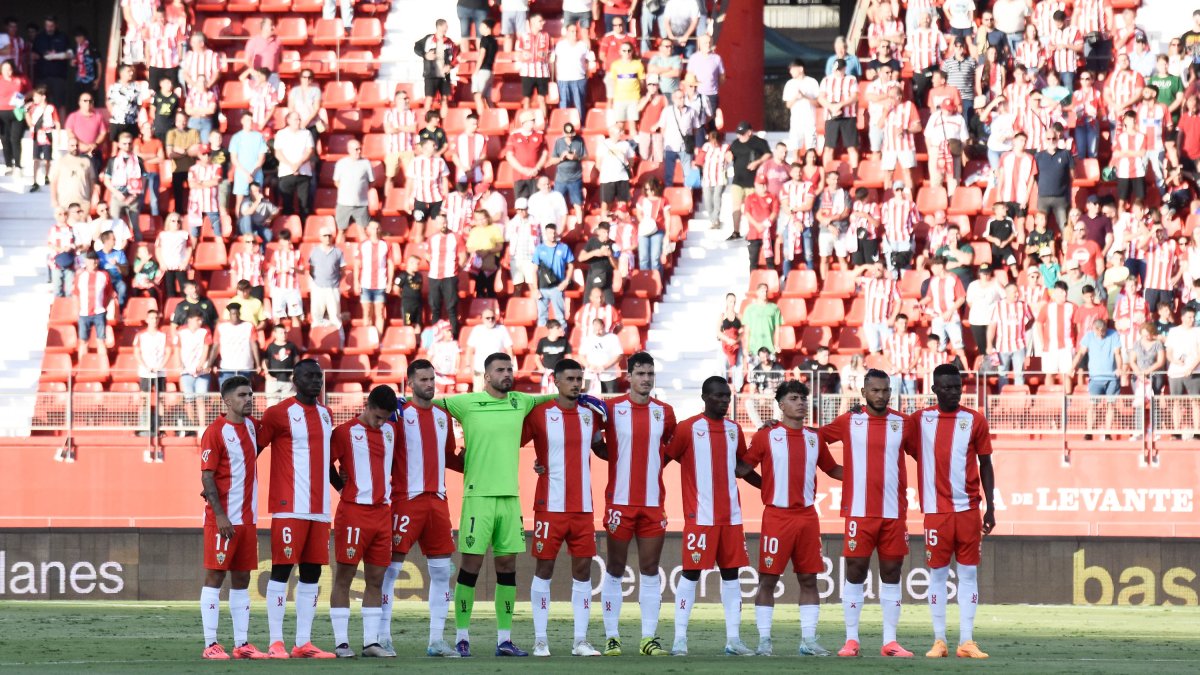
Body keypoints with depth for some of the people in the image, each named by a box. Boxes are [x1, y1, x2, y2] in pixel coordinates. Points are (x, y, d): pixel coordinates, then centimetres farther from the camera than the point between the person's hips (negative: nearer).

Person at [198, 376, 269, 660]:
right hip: (222, 519, -7)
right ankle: (210, 644, -5)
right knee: (215, 576, -5)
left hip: (248, 518, 7)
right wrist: (220, 516, -19)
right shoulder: (215, 432, -10)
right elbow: (207, 476, -13)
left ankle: (242, 643, 11)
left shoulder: (251, 426, 11)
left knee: (242, 579, 8)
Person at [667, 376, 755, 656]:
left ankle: (733, 639, 9)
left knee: (731, 573, 6)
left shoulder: (734, 430, 13)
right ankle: (680, 639, -1)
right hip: (700, 515, -6)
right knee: (691, 573, -4)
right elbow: (664, 459, -2)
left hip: (731, 515, 6)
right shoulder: (688, 428, -4)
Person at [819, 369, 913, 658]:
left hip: (894, 513, 2)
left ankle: (890, 642, 8)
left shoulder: (902, 424, 6)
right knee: (855, 573, 0)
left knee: (891, 574, 4)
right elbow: (816, 435, 13)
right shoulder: (848, 422, 3)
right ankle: (851, 640, 4)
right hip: (859, 512, -2)